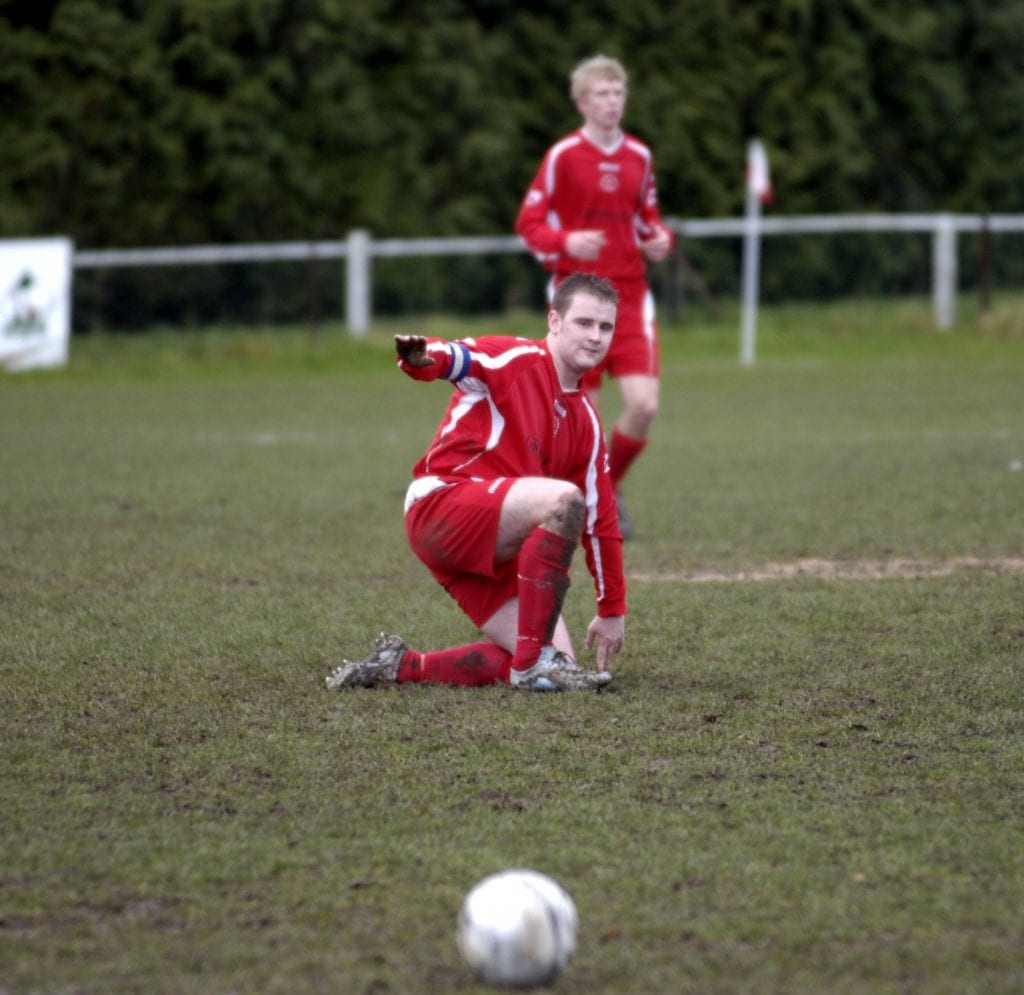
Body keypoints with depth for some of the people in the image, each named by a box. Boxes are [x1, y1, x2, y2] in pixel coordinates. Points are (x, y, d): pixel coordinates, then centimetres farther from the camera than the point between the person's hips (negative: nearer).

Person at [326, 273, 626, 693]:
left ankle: (402, 666, 2)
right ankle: (534, 662, -27)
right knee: (563, 499, -32)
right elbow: (457, 359, -26)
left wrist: (612, 610, 23)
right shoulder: (514, 359, -5)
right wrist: (420, 358, -51)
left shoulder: (585, 421, 16)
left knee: (554, 663, -8)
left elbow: (599, 520, 21)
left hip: (494, 557, 8)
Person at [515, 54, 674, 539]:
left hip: (630, 297, 3)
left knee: (644, 405, -10)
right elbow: (528, 224, -4)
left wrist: (660, 239, -1)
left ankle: (609, 487, 15)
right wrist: (566, 242, -23)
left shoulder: (638, 157, 8)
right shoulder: (563, 156, -6)